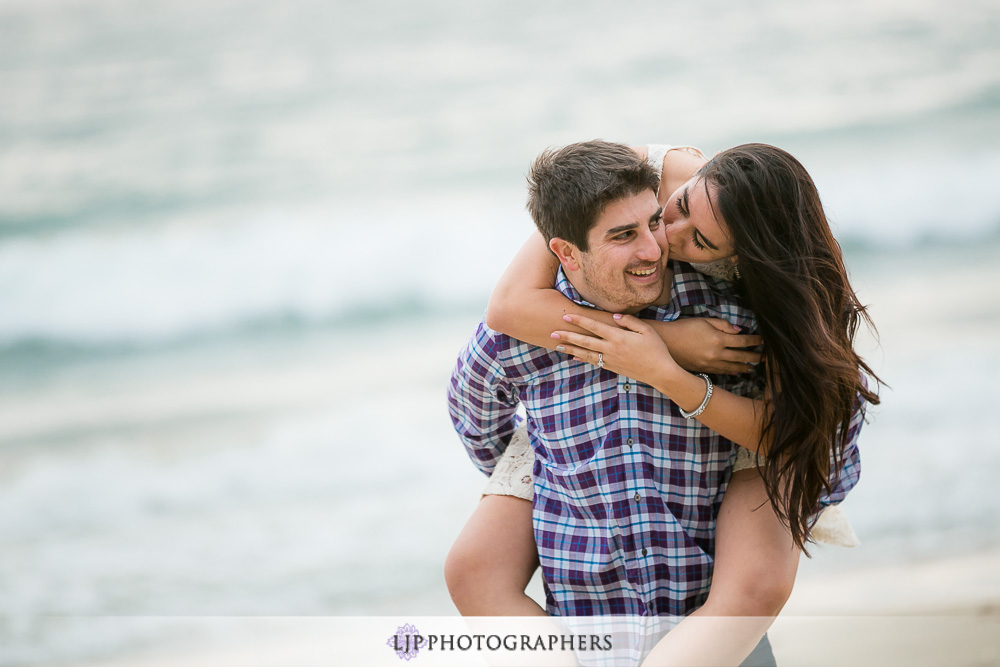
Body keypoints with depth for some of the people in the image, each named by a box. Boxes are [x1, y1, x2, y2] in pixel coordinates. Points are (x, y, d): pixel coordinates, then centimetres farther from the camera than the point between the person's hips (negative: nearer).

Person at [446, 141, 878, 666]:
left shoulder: (779, 277, -32)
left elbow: (780, 434, -32)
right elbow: (511, 305, -34)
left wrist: (663, 371, -46)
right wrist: (682, 341, -39)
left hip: (735, 414, -2)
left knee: (756, 587, -33)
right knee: (473, 571, -17)